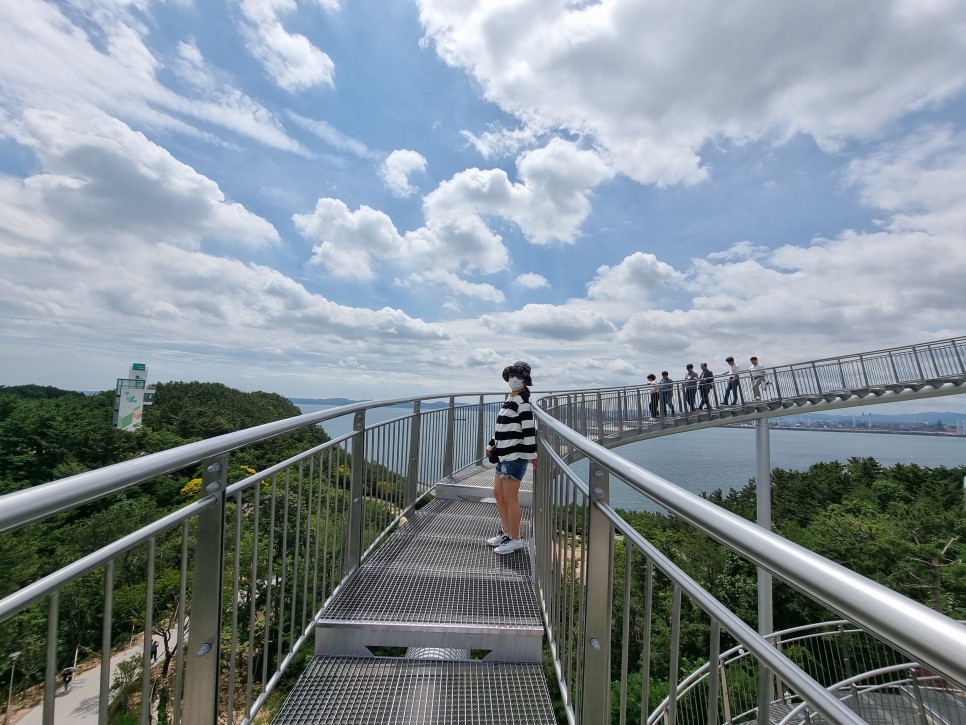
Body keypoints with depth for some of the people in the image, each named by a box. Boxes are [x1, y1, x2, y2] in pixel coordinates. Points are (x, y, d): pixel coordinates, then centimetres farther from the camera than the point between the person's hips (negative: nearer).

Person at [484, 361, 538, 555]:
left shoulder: (523, 401, -13)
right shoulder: (510, 399, 14)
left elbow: (528, 429, -19)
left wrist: (532, 454, -21)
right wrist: (491, 446, 28)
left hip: (515, 455, -10)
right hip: (504, 454, 10)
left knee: (510, 498, -2)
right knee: (498, 493, 17)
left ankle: (515, 540, 13)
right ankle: (506, 532, 31)